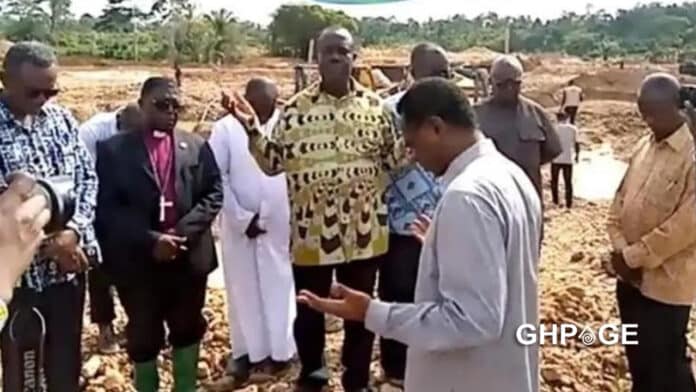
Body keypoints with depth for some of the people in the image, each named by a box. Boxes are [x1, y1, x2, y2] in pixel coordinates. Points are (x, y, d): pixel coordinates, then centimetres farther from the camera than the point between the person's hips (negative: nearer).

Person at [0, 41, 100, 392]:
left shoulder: (62, 119, 4)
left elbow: (87, 177, 4)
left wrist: (72, 230, -11)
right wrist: (47, 242, -17)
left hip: (69, 264, 4)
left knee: (66, 363, 18)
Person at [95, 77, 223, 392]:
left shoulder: (196, 147, 3)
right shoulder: (113, 149, -4)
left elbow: (213, 194, 0)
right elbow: (106, 207, -9)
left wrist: (184, 232, -15)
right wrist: (150, 240, -19)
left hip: (189, 257, 2)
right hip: (137, 261, -2)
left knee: (187, 328, 16)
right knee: (144, 335, 13)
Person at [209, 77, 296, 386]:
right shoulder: (226, 128, -5)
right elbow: (216, 178, -6)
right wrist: (241, 217, -10)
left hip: (280, 224, 0)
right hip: (240, 224, 0)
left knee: (280, 288, 9)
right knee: (243, 289, 10)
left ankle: (280, 350, 21)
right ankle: (247, 351, 22)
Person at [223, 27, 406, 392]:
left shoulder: (375, 105, 2)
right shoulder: (296, 107, -2)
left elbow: (391, 159, 7)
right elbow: (274, 162, -1)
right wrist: (252, 128, -14)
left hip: (363, 229, 1)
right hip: (311, 230, -1)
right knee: (309, 309, 13)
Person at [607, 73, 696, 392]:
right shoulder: (643, 148, 7)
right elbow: (620, 200, 10)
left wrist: (635, 256, -16)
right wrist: (619, 249, -5)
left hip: (665, 283, -7)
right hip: (630, 276, 7)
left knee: (666, 366, 5)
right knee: (638, 359, 20)